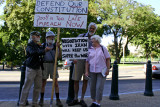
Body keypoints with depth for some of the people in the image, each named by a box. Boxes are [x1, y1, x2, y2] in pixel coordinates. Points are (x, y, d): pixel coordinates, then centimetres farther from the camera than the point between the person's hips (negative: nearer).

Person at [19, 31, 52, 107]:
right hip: (31, 68, -8)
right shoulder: (30, 45, -8)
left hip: (38, 68, 8)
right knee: (27, 87, -5)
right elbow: (34, 53, -29)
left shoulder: (39, 45, 16)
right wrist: (44, 50, -39)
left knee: (38, 86, 9)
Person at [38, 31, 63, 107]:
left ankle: (58, 100, 4)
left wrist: (59, 47, -14)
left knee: (56, 83, -2)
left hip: (53, 65, 0)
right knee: (43, 82, 4)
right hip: (44, 64, 0)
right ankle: (41, 99, 15)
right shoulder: (43, 46, 4)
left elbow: (59, 56, -4)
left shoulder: (55, 46, 4)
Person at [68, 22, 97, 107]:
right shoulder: (81, 36, 7)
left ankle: (82, 100, 11)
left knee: (85, 80, 1)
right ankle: (75, 99, 13)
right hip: (79, 60, 0)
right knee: (76, 80, 0)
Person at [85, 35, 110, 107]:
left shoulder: (103, 48, 1)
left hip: (101, 71, -3)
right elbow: (87, 61, 6)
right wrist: (86, 71, -1)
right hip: (92, 71, 3)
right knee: (92, 87, 7)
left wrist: (108, 69, -4)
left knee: (99, 87, -6)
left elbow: (108, 59, 2)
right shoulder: (90, 50, 6)